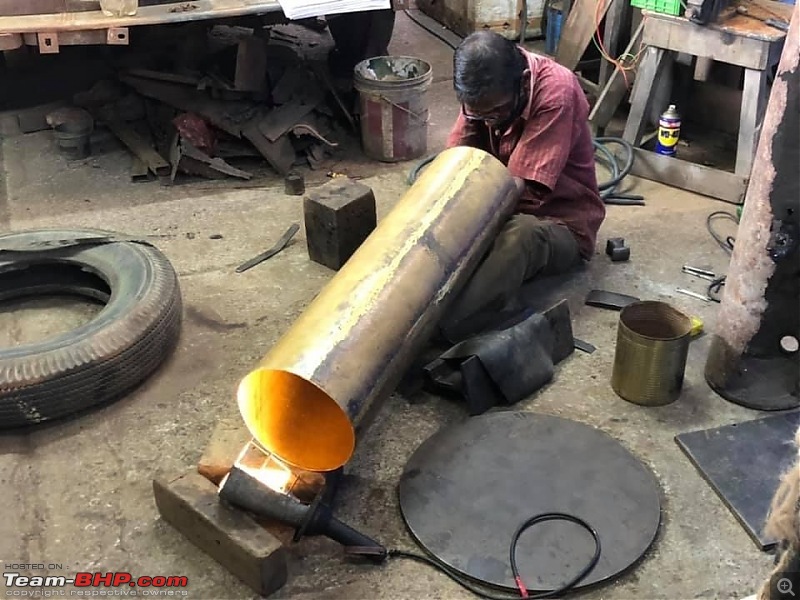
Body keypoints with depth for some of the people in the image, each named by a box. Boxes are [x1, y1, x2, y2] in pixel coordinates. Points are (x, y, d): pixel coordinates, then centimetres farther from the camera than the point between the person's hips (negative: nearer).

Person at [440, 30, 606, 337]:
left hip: (561, 224, -7)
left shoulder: (556, 94, -26)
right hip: (502, 211, 7)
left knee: (520, 237, -40)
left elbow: (513, 187, -31)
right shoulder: (485, 93, -8)